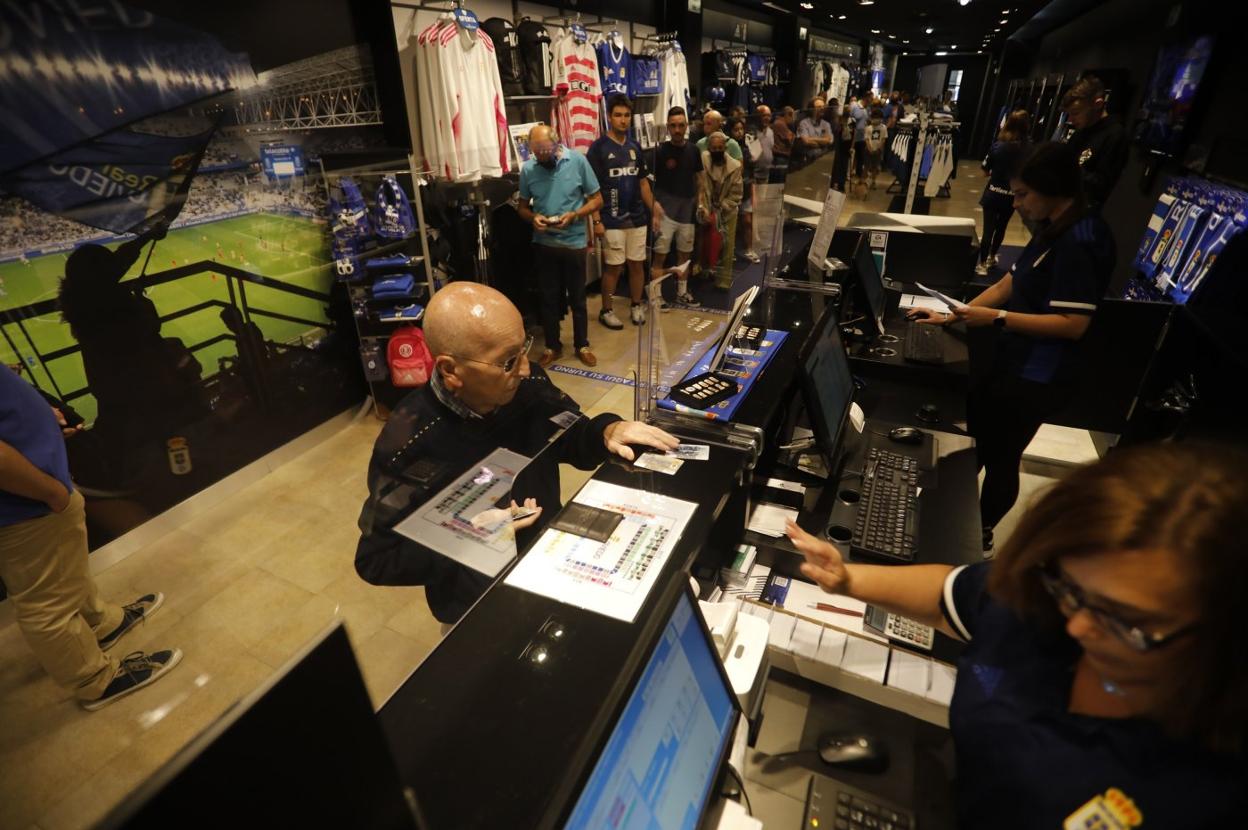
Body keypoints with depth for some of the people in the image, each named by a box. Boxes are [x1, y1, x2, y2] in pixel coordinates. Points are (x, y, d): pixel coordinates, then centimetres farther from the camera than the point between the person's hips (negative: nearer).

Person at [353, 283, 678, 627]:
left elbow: (574, 440, 5)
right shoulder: (409, 443, -24)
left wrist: (608, 431, -17)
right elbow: (375, 560, -14)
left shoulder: (528, 386, -12)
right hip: (480, 601, -4)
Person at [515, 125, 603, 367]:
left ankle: (582, 345, 26)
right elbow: (522, 206, 8)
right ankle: (552, 347, 26)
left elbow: (596, 199, -3)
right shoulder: (528, 168, -2)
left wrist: (574, 215, -19)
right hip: (543, 243, 2)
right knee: (548, 298, 11)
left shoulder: (577, 161, -8)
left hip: (574, 241, -2)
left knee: (577, 298, 9)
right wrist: (533, 217, -14)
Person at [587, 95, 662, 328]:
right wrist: (597, 220, -15)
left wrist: (653, 210, 10)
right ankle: (606, 311, 14)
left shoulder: (634, 147, 11)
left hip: (637, 218, 5)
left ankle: (636, 306, 25)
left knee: (637, 264, 10)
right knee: (613, 267, 0)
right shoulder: (598, 147, -7)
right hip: (612, 220, -5)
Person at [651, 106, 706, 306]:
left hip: (687, 210, 5)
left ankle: (682, 292, 25)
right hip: (665, 210, -4)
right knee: (660, 256, -7)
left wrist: (700, 202, 4)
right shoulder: (660, 151, -5)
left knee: (685, 254, 12)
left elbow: (698, 178, 14)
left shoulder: (693, 150, 7)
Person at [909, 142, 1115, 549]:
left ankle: (980, 535, 28)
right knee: (972, 432, 21)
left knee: (999, 456, 6)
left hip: (1037, 376, -10)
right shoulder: (1053, 232, 9)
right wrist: (953, 316, 4)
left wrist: (996, 318, -24)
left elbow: (1073, 324, -25)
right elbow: (1007, 285, 12)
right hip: (1013, 360, 10)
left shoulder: (1079, 242, -21)